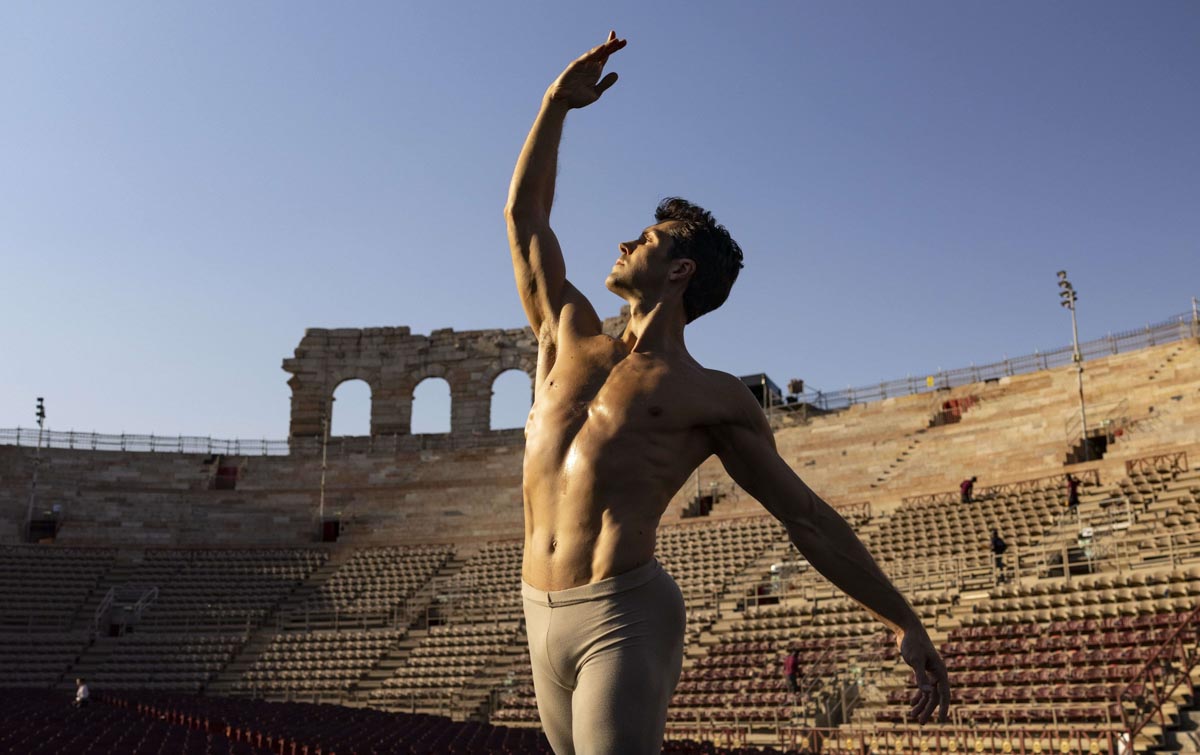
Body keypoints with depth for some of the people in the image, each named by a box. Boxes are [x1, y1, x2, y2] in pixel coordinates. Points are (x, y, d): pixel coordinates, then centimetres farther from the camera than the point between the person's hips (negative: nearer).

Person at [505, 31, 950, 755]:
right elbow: (525, 215, 23)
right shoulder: (570, 338, 17)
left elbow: (810, 518, 7)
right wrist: (559, 102, 19)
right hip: (543, 618, 6)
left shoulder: (712, 398, 4)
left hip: (626, 618, -5)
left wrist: (907, 623, 6)